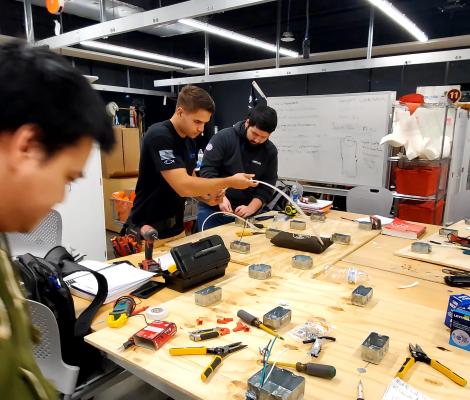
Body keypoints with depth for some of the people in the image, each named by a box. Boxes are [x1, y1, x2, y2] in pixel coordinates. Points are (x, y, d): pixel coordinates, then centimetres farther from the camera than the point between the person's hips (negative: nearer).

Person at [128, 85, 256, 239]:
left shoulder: (190, 142, 5)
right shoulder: (159, 136, -22)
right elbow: (183, 186, -29)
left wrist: (205, 196, -7)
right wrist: (230, 182, -23)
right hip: (149, 230, -8)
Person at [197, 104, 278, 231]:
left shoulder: (270, 151, 0)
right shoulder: (224, 137, -9)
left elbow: (266, 187, -2)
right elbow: (207, 171, -11)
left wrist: (250, 209, -17)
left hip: (244, 214, 2)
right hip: (212, 209, -2)